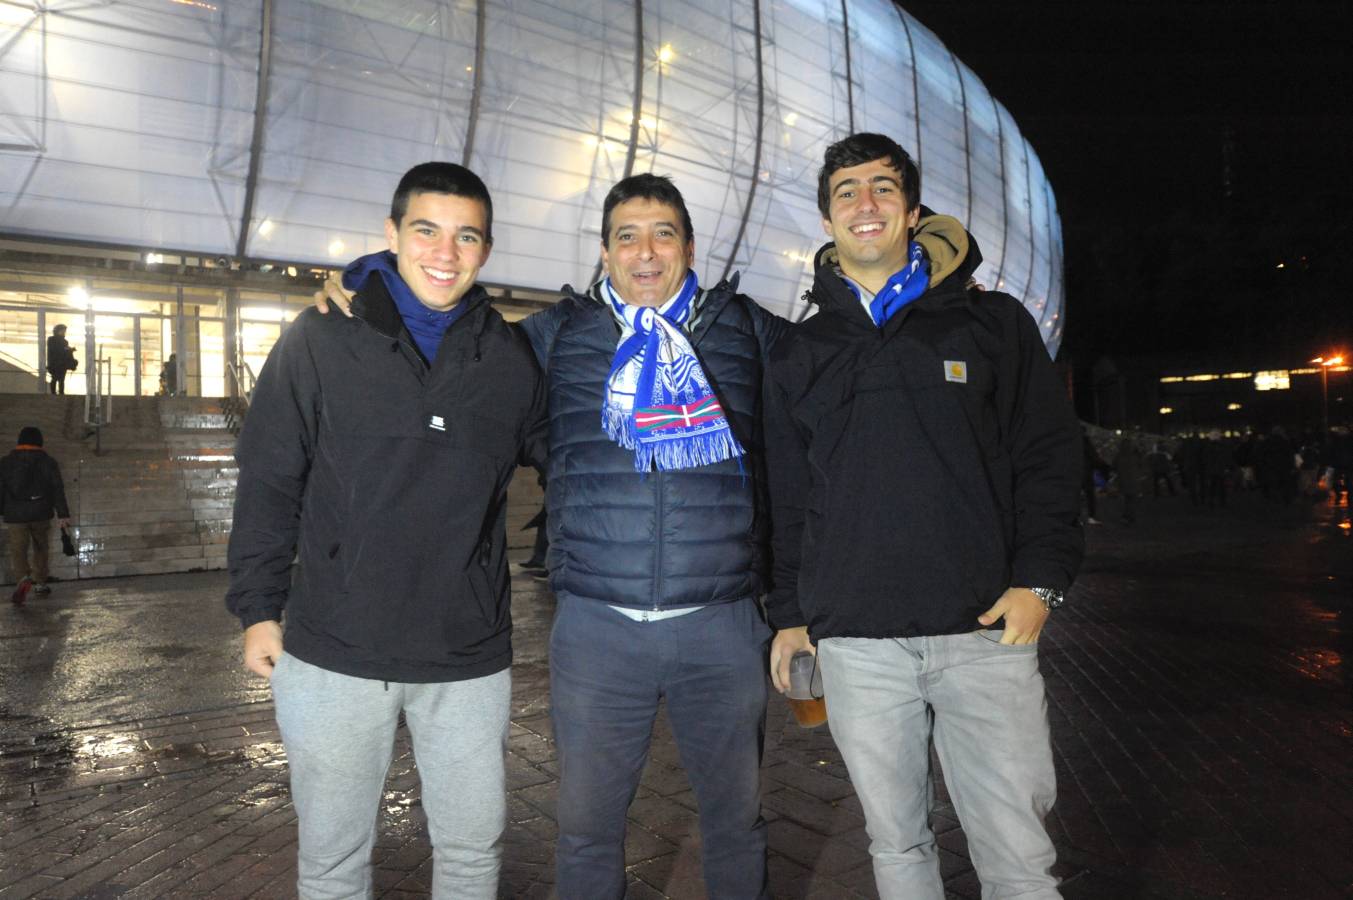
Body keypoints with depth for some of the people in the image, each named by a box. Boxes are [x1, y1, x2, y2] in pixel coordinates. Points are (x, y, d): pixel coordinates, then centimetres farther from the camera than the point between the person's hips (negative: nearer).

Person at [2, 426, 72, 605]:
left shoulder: (6, 462, 2)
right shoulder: (48, 462, 0)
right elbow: (58, 489, -8)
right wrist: (63, 515, -10)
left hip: (15, 516, -1)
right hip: (41, 514, 1)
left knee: (18, 553, -1)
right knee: (40, 548, 20)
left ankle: (23, 580, -27)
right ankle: (39, 582, 27)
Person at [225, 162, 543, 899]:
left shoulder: (511, 359, 2)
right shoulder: (319, 341, -4)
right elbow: (268, 483, 1)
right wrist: (259, 608, 1)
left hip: (468, 657, 2)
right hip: (333, 651, -1)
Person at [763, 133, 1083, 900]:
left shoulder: (994, 323, 7)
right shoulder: (801, 354, 12)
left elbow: (1050, 455, 5)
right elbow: (788, 494, 14)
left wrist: (1040, 578, -7)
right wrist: (790, 612, 11)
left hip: (985, 630, -1)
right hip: (855, 642, 2)